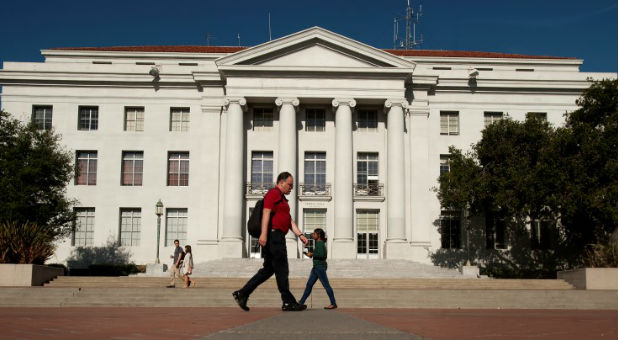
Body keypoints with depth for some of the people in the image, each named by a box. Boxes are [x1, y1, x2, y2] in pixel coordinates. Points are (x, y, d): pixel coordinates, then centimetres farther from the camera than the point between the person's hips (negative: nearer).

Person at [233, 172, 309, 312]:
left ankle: (242, 294, 10)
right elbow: (266, 212, -17)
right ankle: (288, 302, -1)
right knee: (281, 269, -6)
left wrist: (300, 235, 14)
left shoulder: (282, 199, 27)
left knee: (268, 269, 10)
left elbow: (289, 220, 25)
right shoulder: (273, 193, -5)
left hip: (278, 237, 10)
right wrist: (264, 233, -27)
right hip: (274, 234, -10)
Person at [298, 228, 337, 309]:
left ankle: (333, 303, 0)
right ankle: (301, 302, 12)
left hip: (320, 266, -10)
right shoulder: (320, 243, 16)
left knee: (326, 285, -5)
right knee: (309, 284, 9)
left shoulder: (320, 243, -13)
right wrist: (311, 254, 13)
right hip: (316, 266, 10)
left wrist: (312, 254, -12)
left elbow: (321, 255, -24)